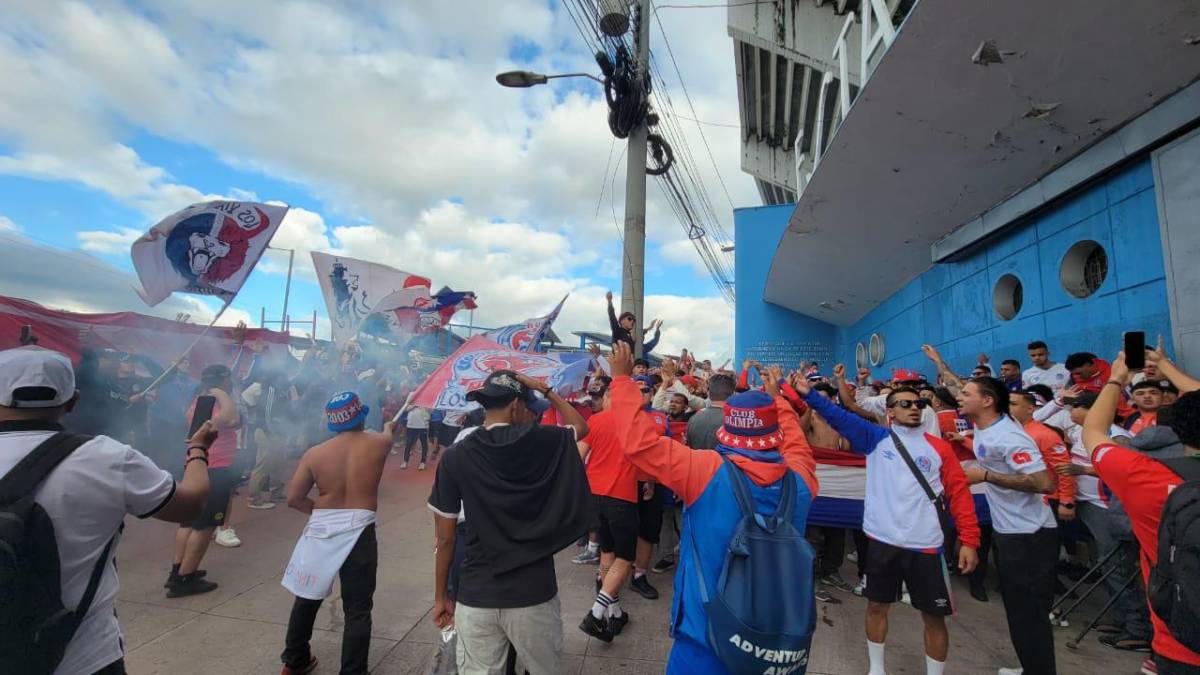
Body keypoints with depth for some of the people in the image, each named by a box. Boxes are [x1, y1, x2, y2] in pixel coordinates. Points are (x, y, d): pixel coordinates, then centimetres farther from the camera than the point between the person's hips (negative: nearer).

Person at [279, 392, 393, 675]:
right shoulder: (378, 443, -6)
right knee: (357, 609, 7)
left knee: (307, 598, 24)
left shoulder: (314, 453, -3)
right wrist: (388, 427, 41)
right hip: (358, 532, -3)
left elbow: (293, 498, 0)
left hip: (321, 530, 3)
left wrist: (318, 510, 14)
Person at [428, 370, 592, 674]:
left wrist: (440, 596, 10)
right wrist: (546, 391, 11)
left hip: (476, 596, 1)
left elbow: (446, 538, -3)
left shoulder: (455, 457, -8)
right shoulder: (544, 441, -10)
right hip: (534, 593, 0)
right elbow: (582, 427, 12)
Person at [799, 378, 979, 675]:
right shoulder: (876, 438, 0)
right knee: (877, 606, 15)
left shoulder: (940, 447, 2)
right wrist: (809, 393, -22)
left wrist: (969, 540, -5)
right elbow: (840, 417, -10)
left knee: (934, 616, 10)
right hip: (882, 540, 1)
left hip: (925, 545, 0)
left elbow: (960, 494, 1)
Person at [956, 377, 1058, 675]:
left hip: (1030, 535, -9)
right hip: (1005, 530, 9)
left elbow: (1045, 483, -30)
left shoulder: (1008, 437, -24)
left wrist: (985, 476, -27)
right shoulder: (982, 427, 2)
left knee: (1029, 613, 2)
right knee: (1016, 608, 20)